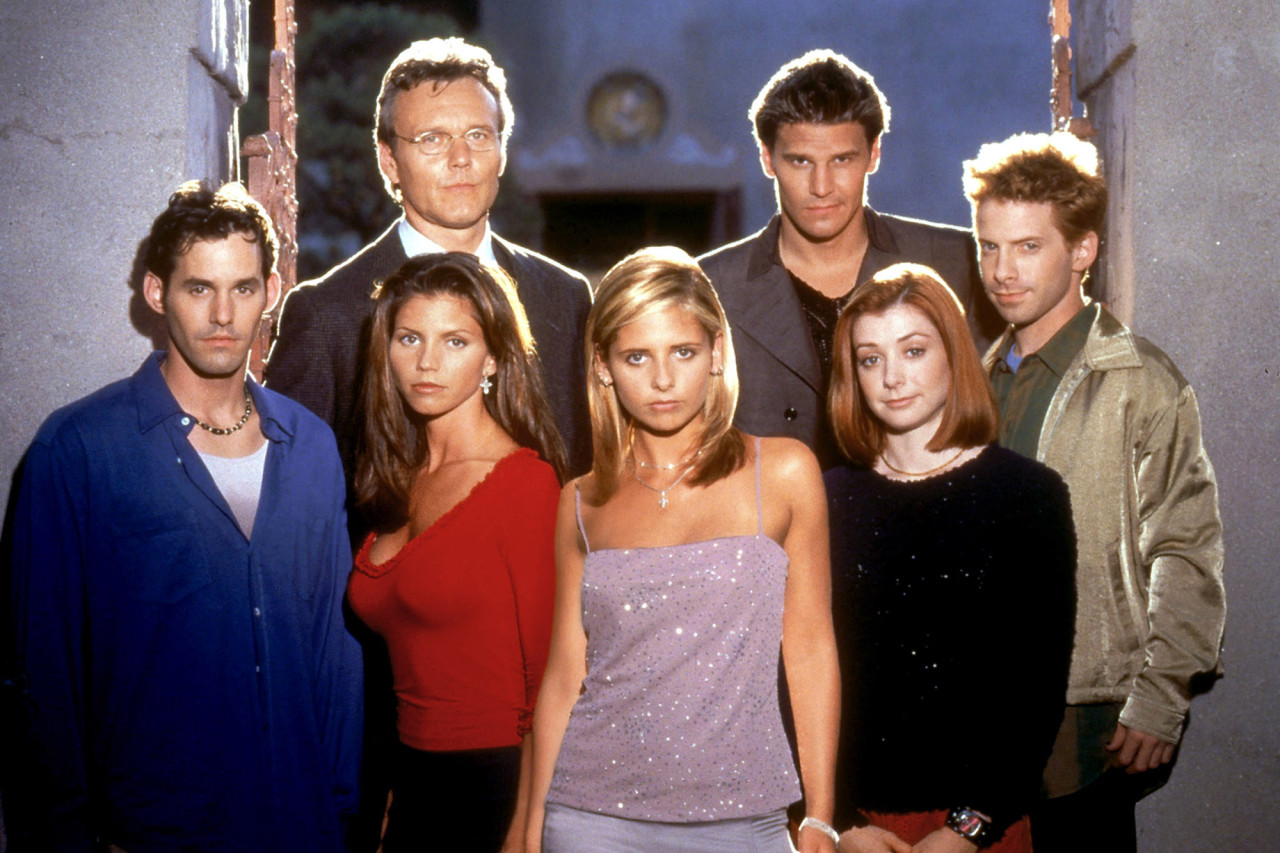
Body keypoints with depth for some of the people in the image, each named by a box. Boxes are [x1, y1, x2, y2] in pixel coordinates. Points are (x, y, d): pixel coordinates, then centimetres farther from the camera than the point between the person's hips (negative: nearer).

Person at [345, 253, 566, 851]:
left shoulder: (526, 481, -13)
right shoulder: (396, 485, 7)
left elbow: (548, 671, -12)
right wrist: (389, 799, 6)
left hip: (496, 788, -6)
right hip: (412, 787, 6)